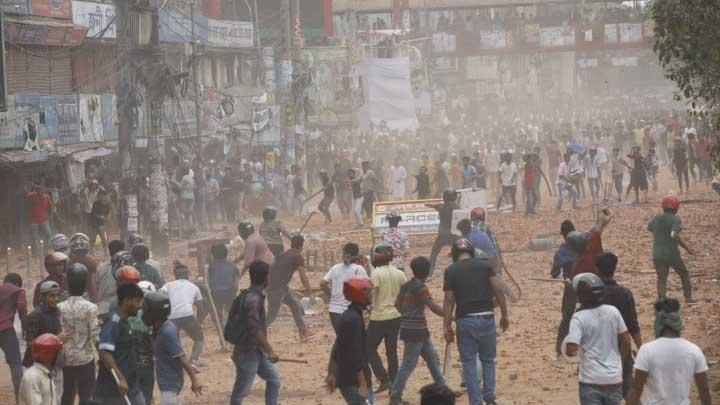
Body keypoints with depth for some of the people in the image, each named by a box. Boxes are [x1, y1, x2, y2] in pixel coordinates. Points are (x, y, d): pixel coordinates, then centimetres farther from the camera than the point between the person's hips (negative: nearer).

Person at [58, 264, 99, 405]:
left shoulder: (60, 307, -5)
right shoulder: (90, 307, -13)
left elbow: (57, 335, -4)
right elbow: (94, 335, -12)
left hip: (66, 358, 3)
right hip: (85, 358, -3)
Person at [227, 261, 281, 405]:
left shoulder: (255, 296, 8)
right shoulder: (253, 299, -22)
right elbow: (255, 329, -26)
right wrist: (270, 351, -24)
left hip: (257, 351, 10)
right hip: (248, 352, -10)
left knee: (274, 378, 14)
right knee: (241, 390, 0)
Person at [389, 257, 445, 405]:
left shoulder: (406, 286, 8)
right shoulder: (420, 287, -17)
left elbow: (397, 304, 17)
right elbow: (434, 307, -21)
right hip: (415, 331, -9)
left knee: (433, 359, 16)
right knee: (408, 364, -5)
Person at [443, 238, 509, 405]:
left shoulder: (451, 271, 1)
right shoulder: (484, 265, 5)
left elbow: (449, 300, -2)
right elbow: (498, 290, 0)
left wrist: (447, 327, 1)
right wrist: (505, 315, 8)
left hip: (465, 320, -2)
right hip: (486, 318, 2)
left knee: (469, 362, 6)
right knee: (488, 360, 15)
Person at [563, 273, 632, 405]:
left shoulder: (579, 318, -13)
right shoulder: (613, 311, 0)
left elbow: (571, 351, -20)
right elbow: (626, 341, 6)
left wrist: (566, 343, 3)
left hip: (591, 380, -4)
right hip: (614, 378, 4)